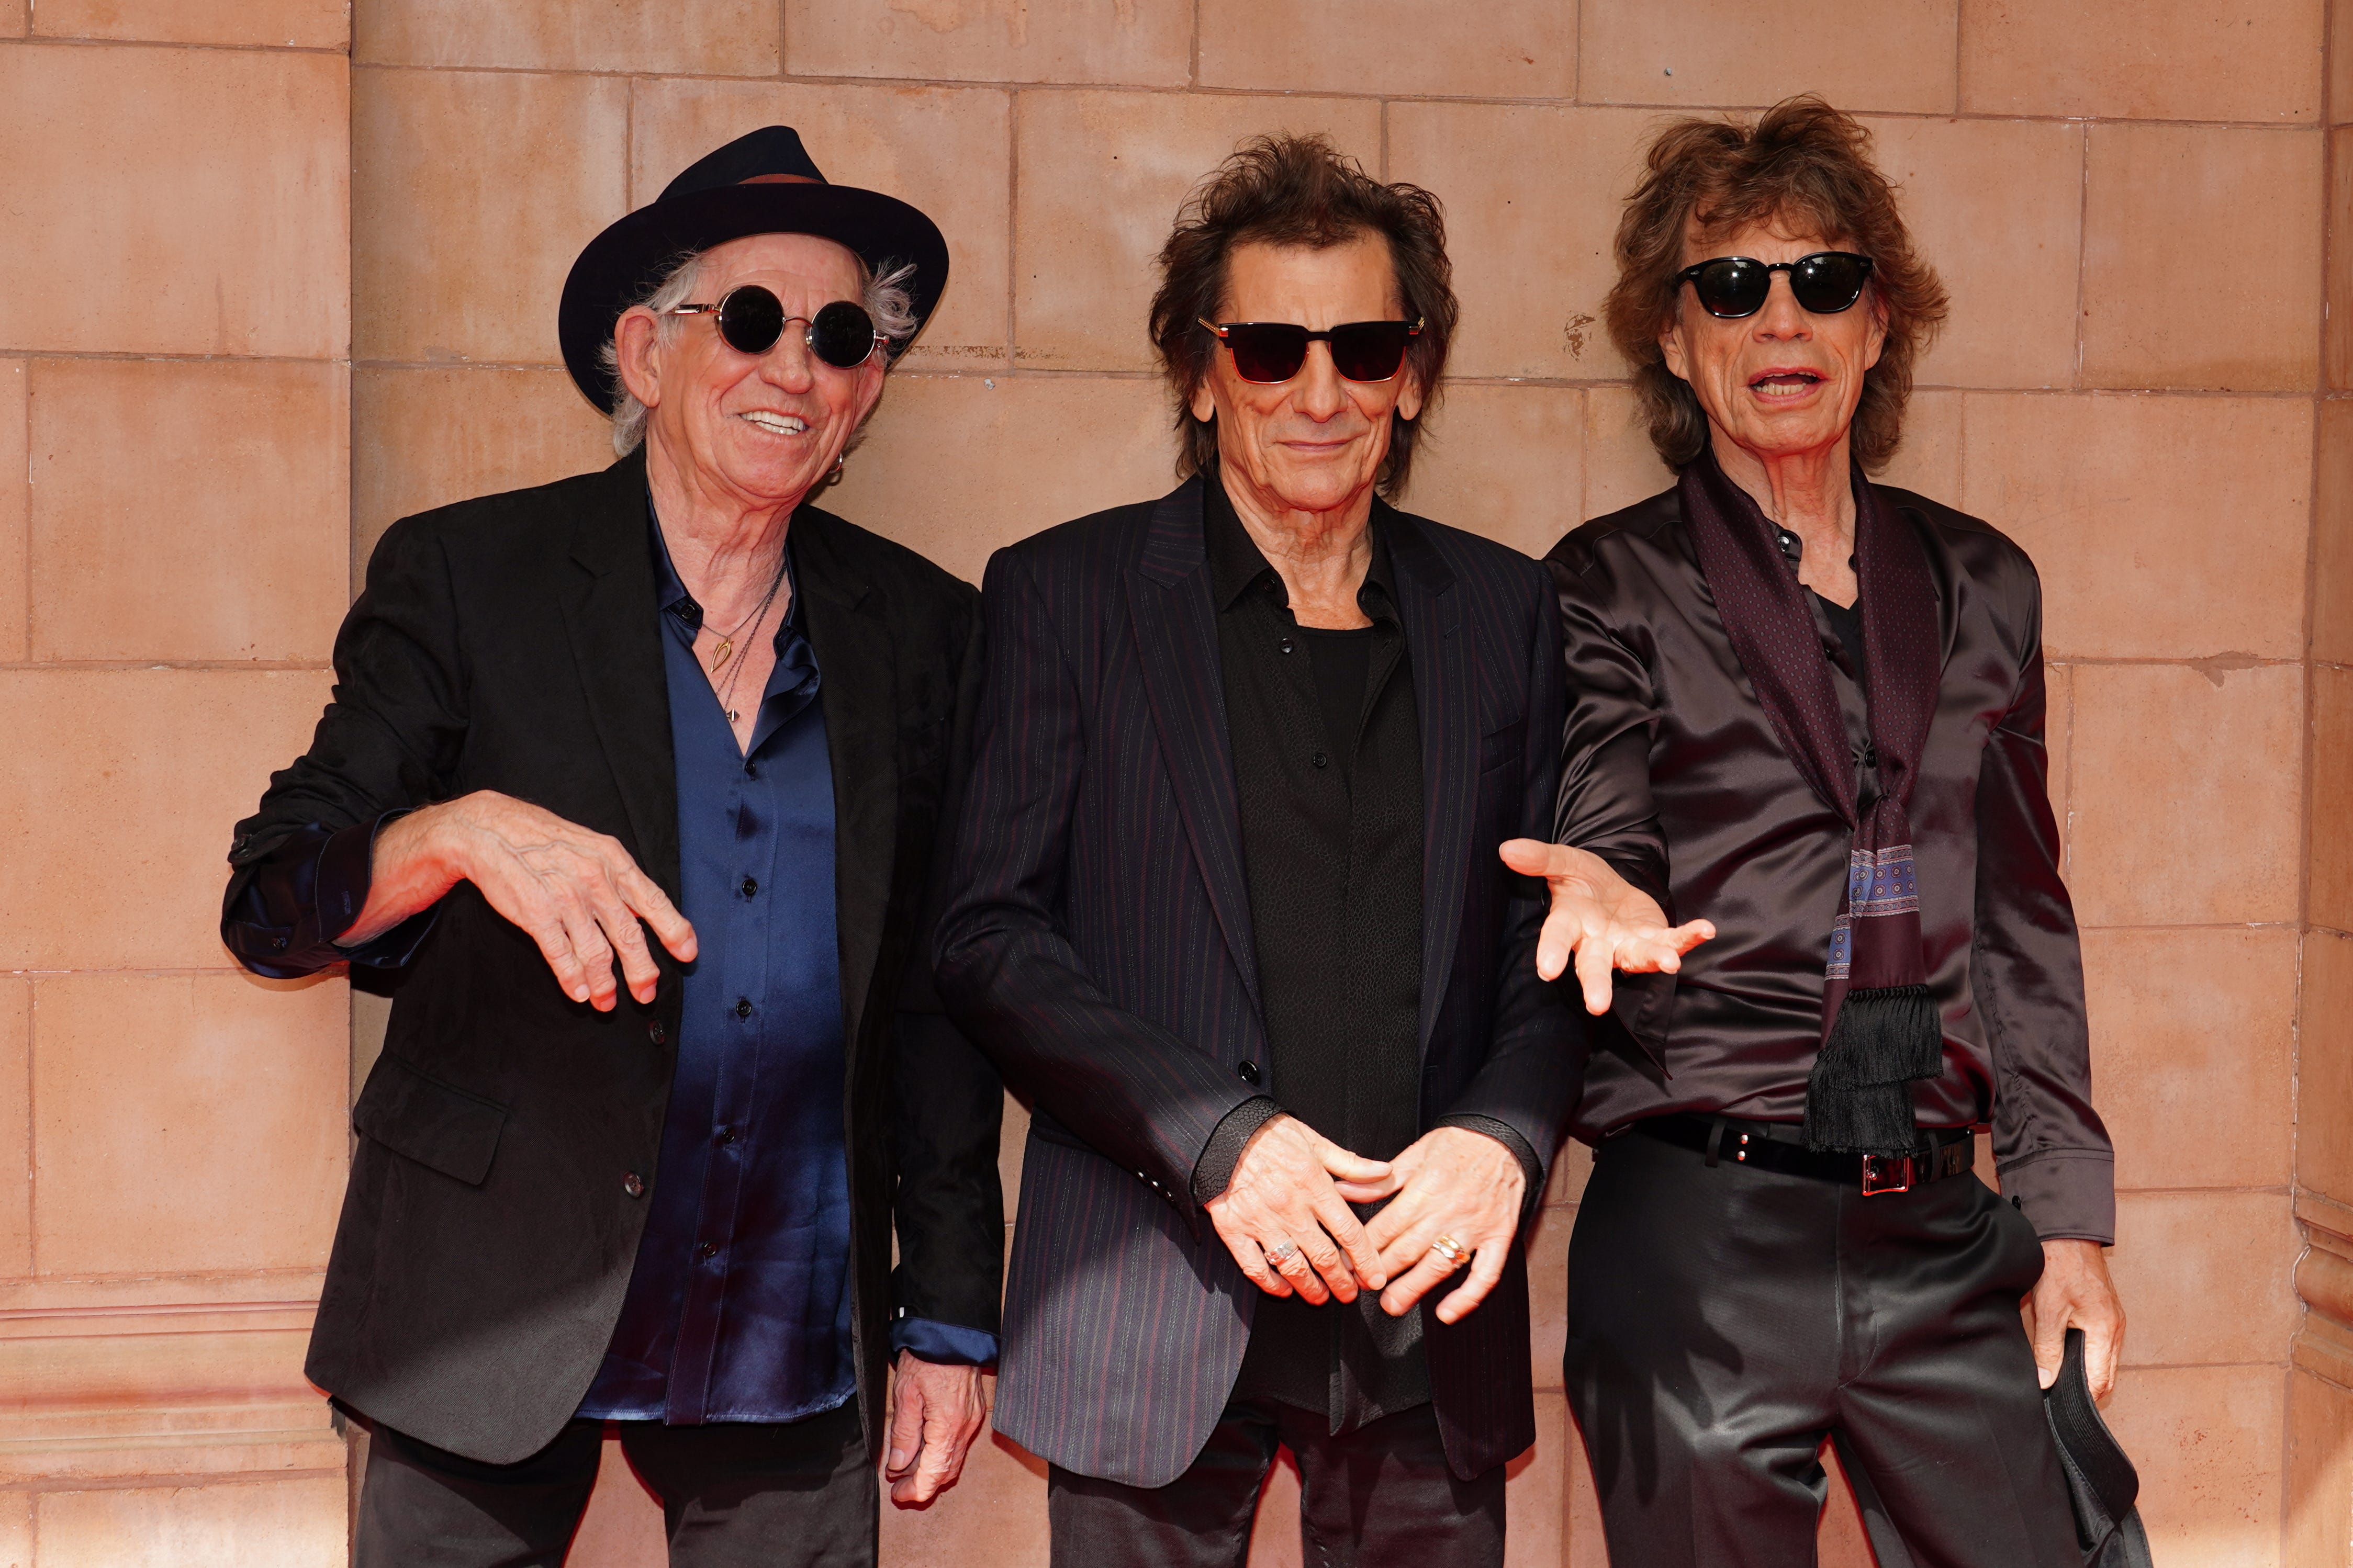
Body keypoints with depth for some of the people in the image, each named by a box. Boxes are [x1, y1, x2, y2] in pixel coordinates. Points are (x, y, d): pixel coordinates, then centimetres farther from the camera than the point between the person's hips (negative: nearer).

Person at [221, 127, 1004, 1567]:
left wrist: (949, 1319, 7)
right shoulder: (464, 576, -3)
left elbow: (942, 1000, 8)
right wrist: (463, 831, -26)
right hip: (490, 1325, -2)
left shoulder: (925, 629, 5)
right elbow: (270, 907, -6)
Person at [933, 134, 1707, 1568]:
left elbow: (1555, 941, 10)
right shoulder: (1061, 594, 1)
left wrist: (1507, 1136, -9)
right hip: (1156, 1309, -2)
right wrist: (1215, 1133, -14)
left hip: (1432, 1309, 2)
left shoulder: (1504, 611, 9)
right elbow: (989, 932, -4)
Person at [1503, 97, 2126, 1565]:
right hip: (1702, 1239, -3)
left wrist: (2070, 1219, 9)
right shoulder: (1616, 585, 0)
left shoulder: (1979, 582, 11)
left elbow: (2024, 920, 13)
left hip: (1938, 1236, 3)